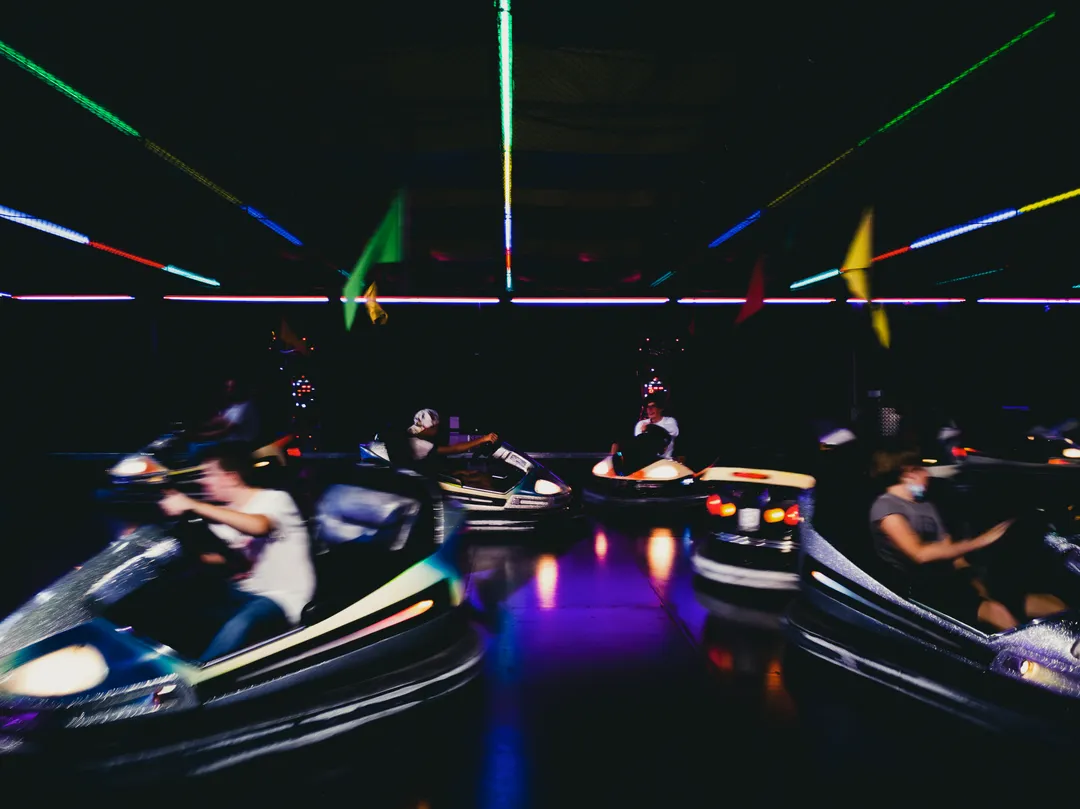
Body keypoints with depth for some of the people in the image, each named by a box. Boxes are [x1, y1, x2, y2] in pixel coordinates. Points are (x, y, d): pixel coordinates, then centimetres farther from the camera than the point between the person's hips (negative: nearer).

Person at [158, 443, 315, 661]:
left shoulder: (274, 499, -10)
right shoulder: (224, 513, 12)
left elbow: (257, 526, -33)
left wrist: (192, 505, -35)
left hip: (282, 598, -7)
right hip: (243, 593, 7)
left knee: (236, 628, -35)